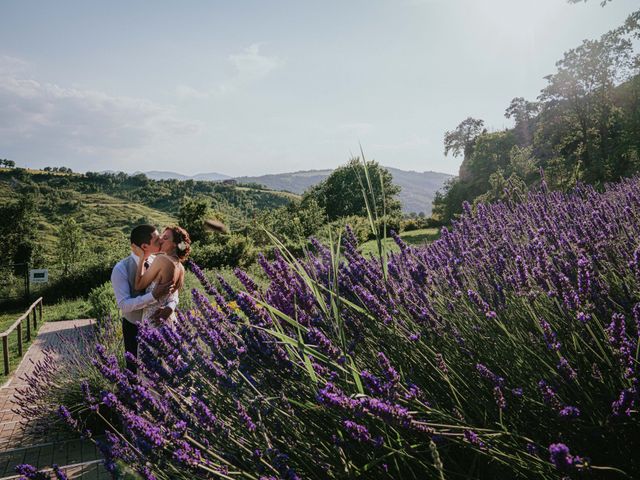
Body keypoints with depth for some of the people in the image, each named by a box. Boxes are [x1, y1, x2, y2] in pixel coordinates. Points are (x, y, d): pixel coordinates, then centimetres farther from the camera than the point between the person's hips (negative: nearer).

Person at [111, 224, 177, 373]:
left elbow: (172, 288, -6)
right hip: (135, 329, -4)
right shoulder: (121, 269, -23)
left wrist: (170, 306, -28)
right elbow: (124, 304, -29)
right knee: (136, 370, 15)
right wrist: (154, 296, -40)